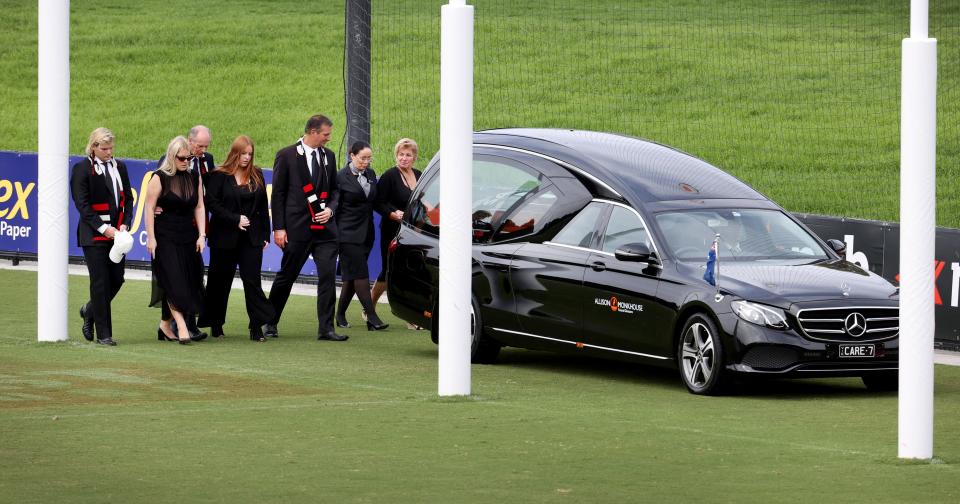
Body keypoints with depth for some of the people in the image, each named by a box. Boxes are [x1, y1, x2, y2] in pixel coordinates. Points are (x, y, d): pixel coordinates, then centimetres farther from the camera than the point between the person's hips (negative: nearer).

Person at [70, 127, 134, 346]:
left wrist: (125, 224, -3)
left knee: (117, 279, 5)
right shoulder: (82, 169, -6)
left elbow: (128, 198, 13)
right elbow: (82, 204, -11)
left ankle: (90, 311, 33)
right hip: (93, 235, -5)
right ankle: (103, 334, 2)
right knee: (100, 282, -4)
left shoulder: (119, 167, 11)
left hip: (115, 232, 5)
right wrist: (103, 228, -17)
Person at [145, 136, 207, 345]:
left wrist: (201, 235, 1)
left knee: (188, 284, 6)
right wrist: (151, 238, -12)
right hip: (165, 238, -5)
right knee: (173, 281, -13)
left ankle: (165, 325, 18)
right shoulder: (160, 178, -6)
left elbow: (199, 207, 9)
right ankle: (181, 327, -18)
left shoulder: (194, 177, 8)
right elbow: (149, 207, -7)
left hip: (188, 238, 5)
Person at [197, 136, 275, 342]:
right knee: (220, 281, 8)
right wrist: (235, 219, -16)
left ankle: (257, 328, -8)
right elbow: (212, 203, -11)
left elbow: (262, 207, 11)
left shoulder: (256, 176, 8)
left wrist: (265, 235, 7)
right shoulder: (219, 176, -4)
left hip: (251, 238, 2)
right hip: (225, 238, -2)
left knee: (252, 280, -5)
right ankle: (215, 326, 20)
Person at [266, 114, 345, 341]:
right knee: (286, 277, 6)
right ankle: (270, 323, 21)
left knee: (328, 276, -4)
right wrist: (278, 228, -8)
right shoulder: (287, 155, -4)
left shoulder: (328, 156, 11)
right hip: (297, 227, -4)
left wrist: (330, 209, -1)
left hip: (325, 227, 4)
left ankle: (326, 328, -2)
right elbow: (278, 194, -4)